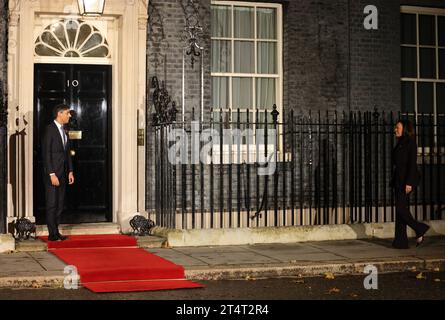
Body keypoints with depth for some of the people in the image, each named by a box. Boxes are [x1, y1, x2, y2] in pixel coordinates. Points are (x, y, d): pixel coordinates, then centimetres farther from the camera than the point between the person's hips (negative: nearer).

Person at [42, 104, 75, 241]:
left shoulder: (63, 130, 14)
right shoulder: (49, 129, -10)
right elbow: (46, 153, -15)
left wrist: (70, 171, 10)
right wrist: (52, 174, -18)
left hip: (62, 173, 8)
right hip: (52, 173, -8)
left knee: (60, 204, 9)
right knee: (51, 204, -2)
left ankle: (56, 232, 16)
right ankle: (52, 234, 2)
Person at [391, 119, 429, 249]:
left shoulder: (410, 142, -8)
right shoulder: (400, 144, 18)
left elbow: (412, 163, -15)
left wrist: (409, 182, -21)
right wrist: (394, 182, 17)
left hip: (406, 179, -9)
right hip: (398, 180, 9)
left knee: (401, 208, -13)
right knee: (400, 209, 5)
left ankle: (420, 229, 3)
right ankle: (401, 241, 5)